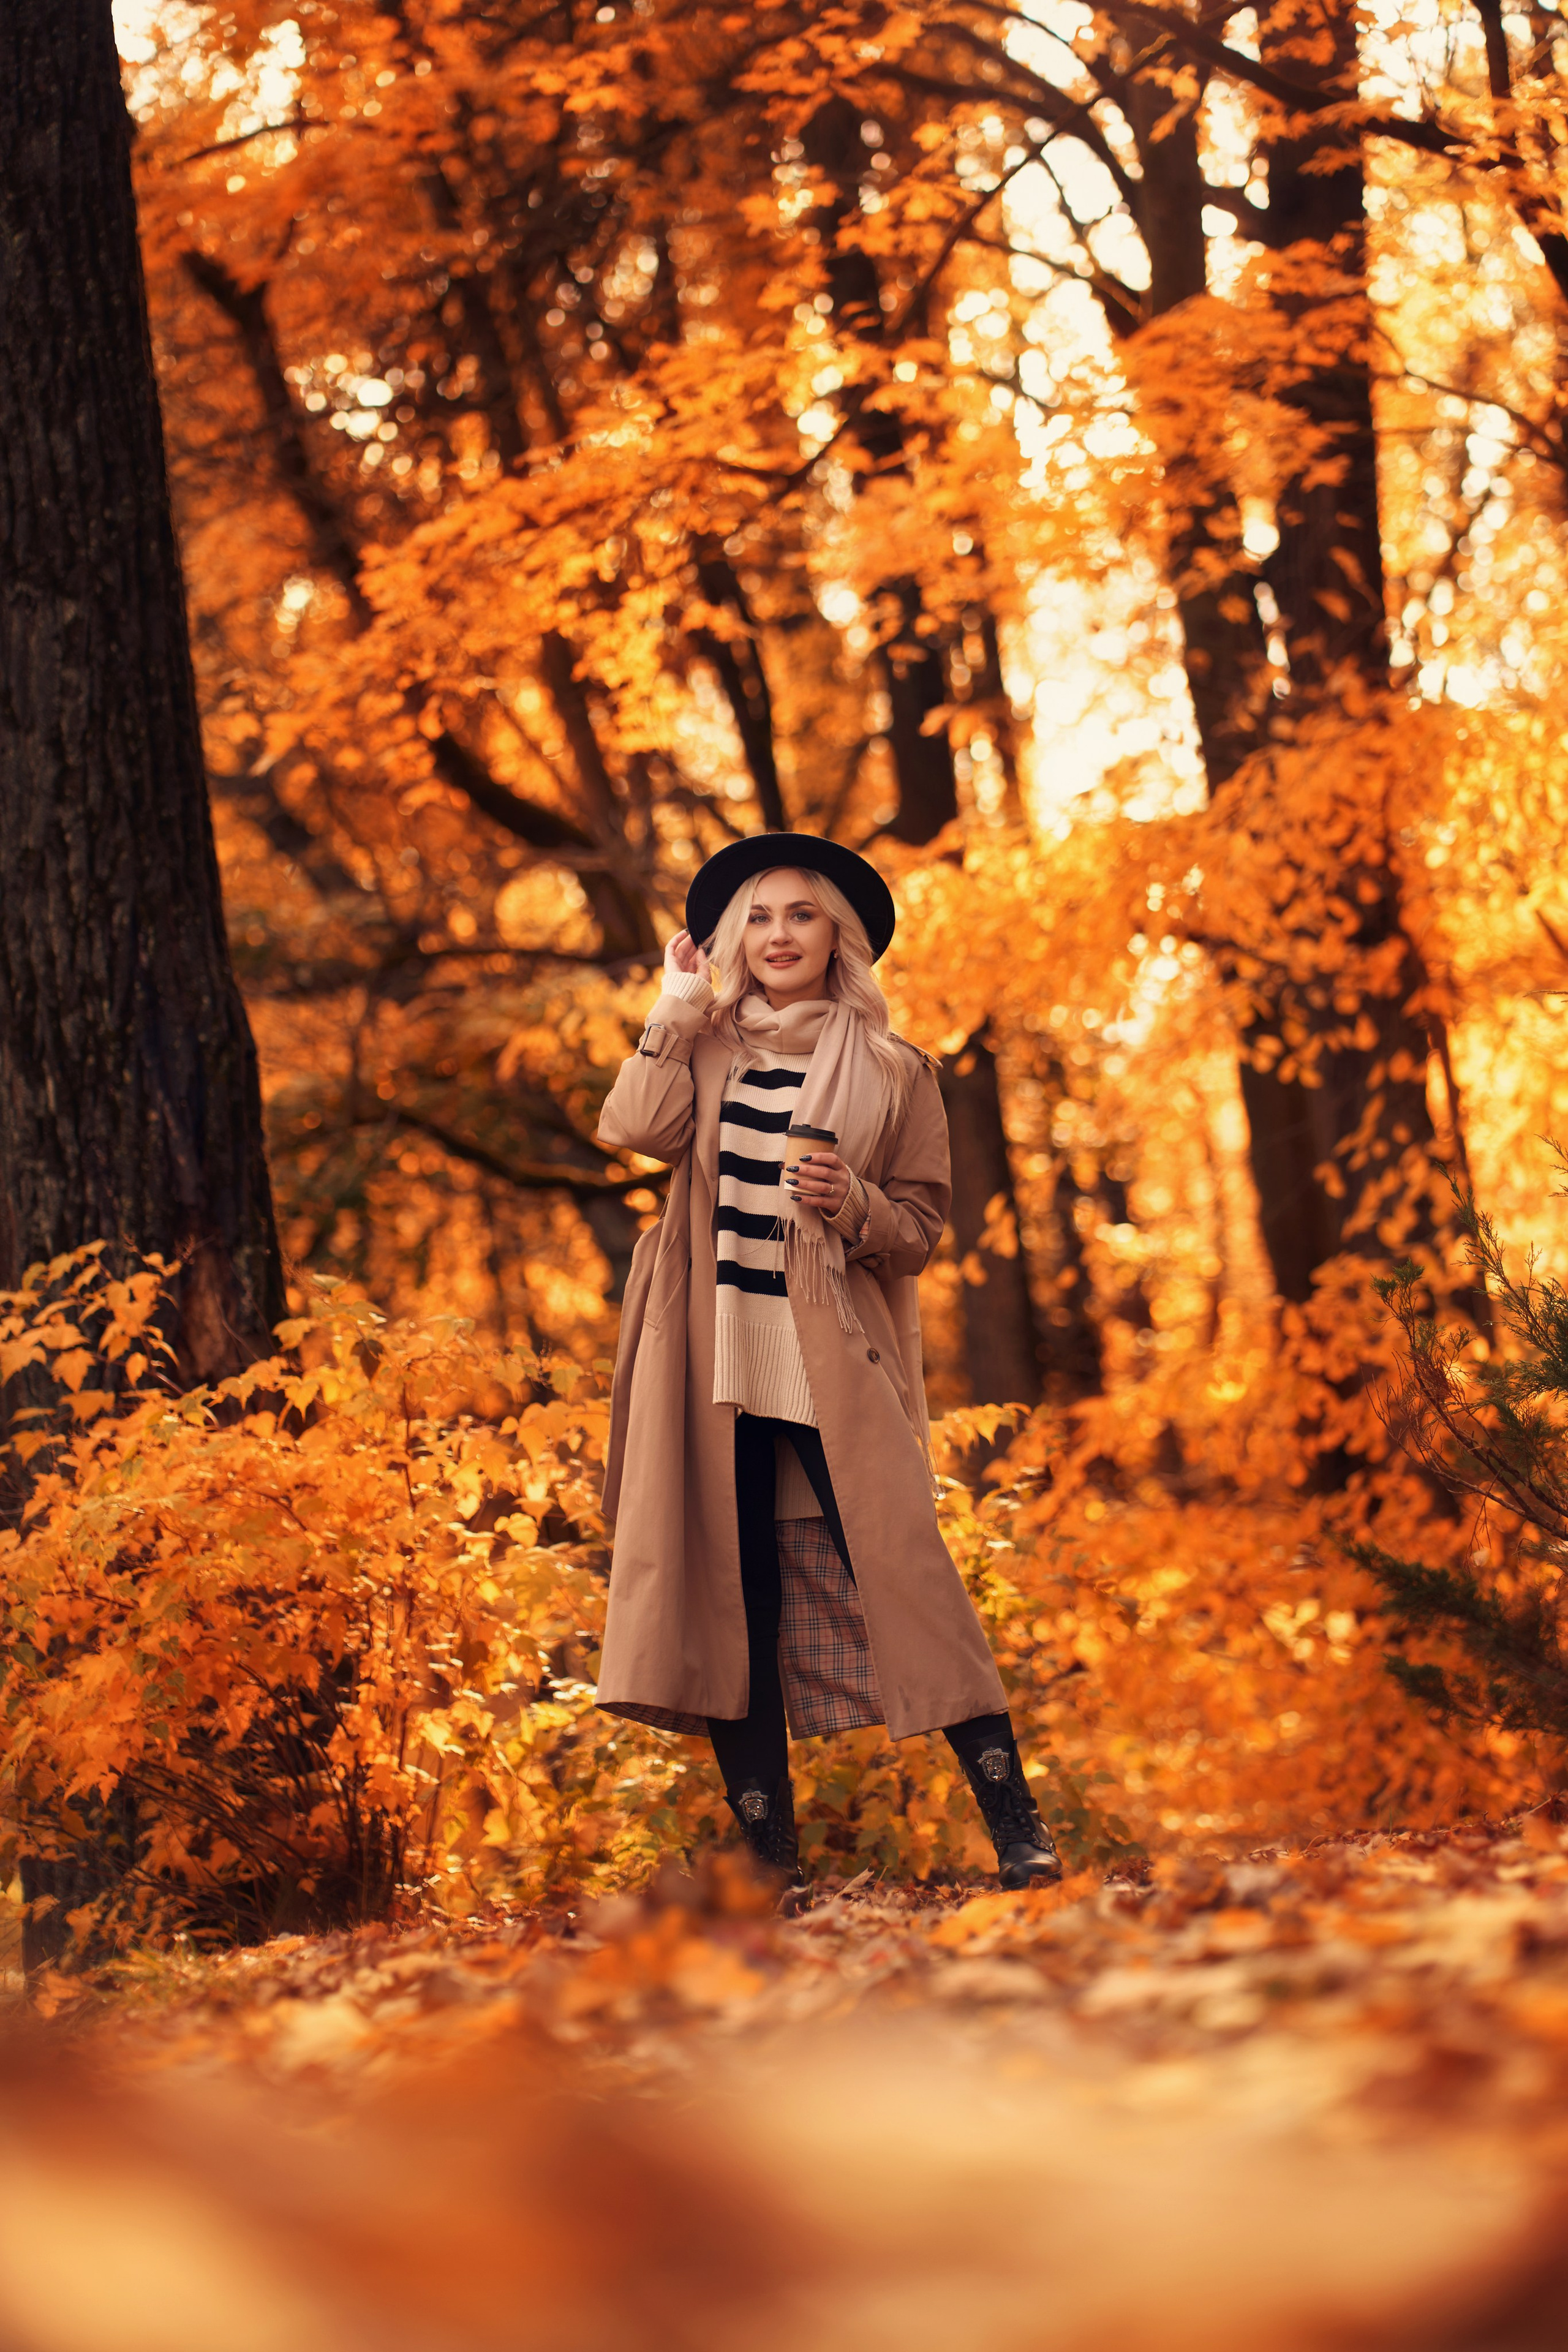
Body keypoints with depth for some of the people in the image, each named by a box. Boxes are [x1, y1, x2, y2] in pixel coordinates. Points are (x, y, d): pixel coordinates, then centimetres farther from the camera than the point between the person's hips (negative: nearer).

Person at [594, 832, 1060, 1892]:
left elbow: (922, 1227, 8)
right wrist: (677, 1006, 4)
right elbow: (640, 1129, -5)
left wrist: (851, 1206, -13)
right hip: (715, 1363, 3)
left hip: (835, 1367, -2)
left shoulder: (892, 1071, 9)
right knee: (731, 1597, 1)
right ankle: (773, 1853, 7)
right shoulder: (705, 1053, 15)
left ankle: (1016, 1825, -7)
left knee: (904, 1576, -11)